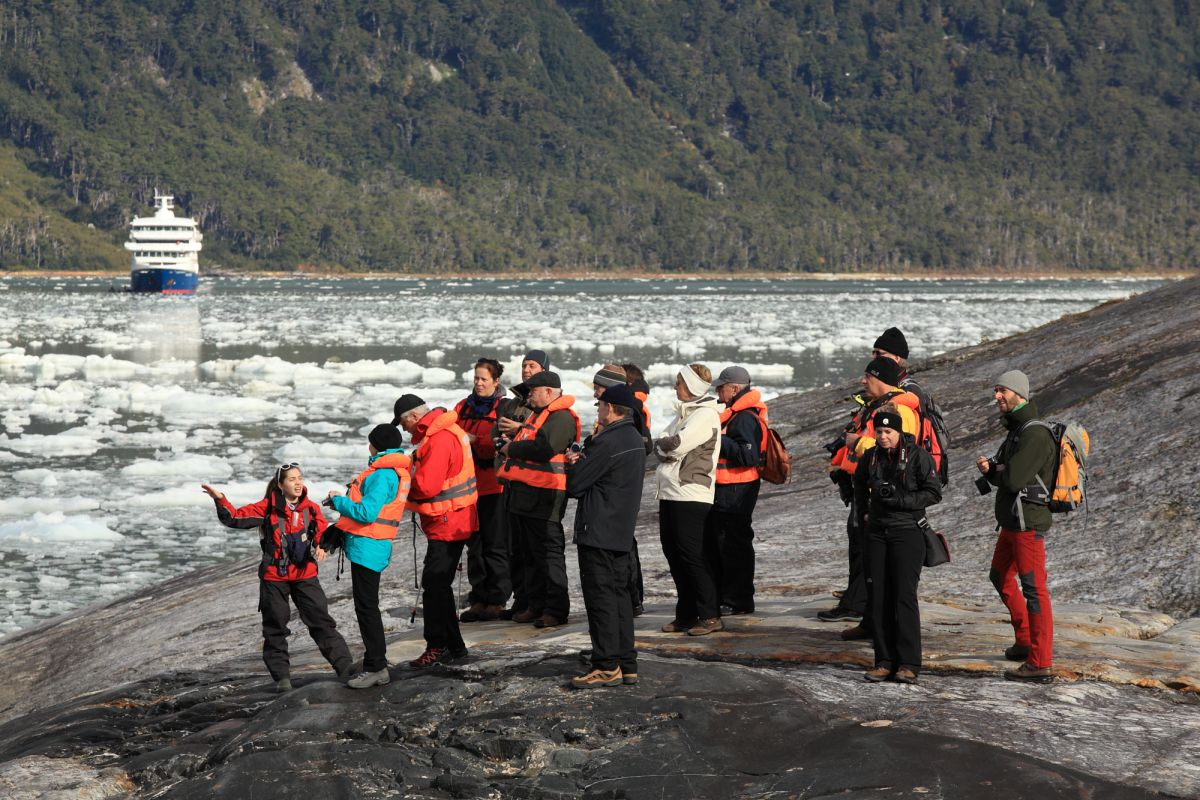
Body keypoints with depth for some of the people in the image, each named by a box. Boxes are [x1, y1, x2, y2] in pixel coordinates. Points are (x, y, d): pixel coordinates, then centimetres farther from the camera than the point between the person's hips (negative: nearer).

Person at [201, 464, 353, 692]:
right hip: (274, 577, -1)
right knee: (275, 627, 6)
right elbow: (236, 518, -9)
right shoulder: (268, 508, -6)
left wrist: (321, 547, -8)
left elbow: (323, 531, 13)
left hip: (305, 574, 1)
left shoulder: (311, 509, 1)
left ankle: (344, 666, 2)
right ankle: (281, 675, 15)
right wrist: (220, 500, -24)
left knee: (321, 621, -2)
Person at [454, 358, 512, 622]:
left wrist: (474, 441, -20)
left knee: (495, 544, -3)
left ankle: (496, 601, 3)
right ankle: (479, 599, 16)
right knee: (474, 544, 10)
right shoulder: (464, 407, 15)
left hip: (494, 486, -6)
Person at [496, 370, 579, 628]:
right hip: (521, 495, 11)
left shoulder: (561, 418, -12)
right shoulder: (538, 414, 21)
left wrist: (512, 448, -12)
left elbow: (544, 448, -25)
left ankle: (556, 610, -3)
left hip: (542, 497, -11)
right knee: (528, 554, 15)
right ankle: (536, 605, 23)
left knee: (549, 553, -6)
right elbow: (526, 443, 29)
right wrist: (508, 444, 8)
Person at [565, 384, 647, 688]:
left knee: (600, 596, -5)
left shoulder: (607, 443, -17)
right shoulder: (635, 440, 13)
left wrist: (574, 463, 6)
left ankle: (607, 666, -6)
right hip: (623, 531, 9)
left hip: (598, 531, -9)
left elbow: (574, 485, -14)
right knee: (620, 594, 12)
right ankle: (627, 665, 14)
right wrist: (582, 461, 3)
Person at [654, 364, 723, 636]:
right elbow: (660, 446, 13)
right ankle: (686, 615, 16)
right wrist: (666, 447, -8)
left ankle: (710, 616, -2)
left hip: (691, 495, -9)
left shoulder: (706, 415, -11)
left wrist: (662, 444, -1)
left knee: (692, 556, -8)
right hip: (670, 492, 9)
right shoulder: (685, 412, 18)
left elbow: (677, 445, -20)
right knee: (673, 553, 9)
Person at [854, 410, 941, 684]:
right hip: (877, 532, 5)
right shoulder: (871, 456, 9)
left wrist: (901, 500, -17)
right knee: (879, 597, 2)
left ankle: (909, 663, -7)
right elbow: (860, 483, 29)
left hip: (907, 531, -5)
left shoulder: (917, 455, -7)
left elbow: (934, 493, -7)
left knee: (904, 595, -10)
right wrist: (864, 512, 19)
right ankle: (885, 660, 8)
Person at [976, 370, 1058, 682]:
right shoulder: (1016, 430, 13)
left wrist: (996, 471, -5)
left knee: (1034, 590, -10)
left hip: (1027, 523, -11)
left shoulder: (1035, 434, -19)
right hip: (1011, 522, 11)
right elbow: (1004, 473, 16)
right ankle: (1026, 642, 36)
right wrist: (990, 466, -7)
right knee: (1001, 577, 25)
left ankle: (1041, 664, -9)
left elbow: (1014, 479, -27)